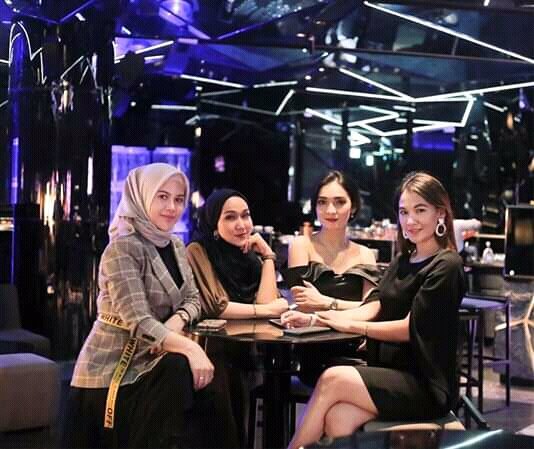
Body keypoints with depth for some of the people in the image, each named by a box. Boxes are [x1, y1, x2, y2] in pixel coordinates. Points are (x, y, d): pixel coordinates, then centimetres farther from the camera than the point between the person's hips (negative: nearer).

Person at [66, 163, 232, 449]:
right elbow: (139, 322, -26)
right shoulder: (123, 248, -17)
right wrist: (189, 347, -36)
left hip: (150, 358, 7)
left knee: (211, 381, -16)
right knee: (182, 373, -28)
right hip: (113, 367, -7)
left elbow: (192, 299, 8)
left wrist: (177, 321, -14)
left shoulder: (175, 246, 8)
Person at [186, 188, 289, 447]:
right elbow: (214, 307, -17)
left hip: (243, 353, 5)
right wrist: (267, 310, -11)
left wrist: (267, 255, -4)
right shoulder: (197, 251, -7)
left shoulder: (250, 255, 12)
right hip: (210, 352, -5)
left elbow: (267, 301, -4)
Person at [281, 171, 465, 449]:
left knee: (333, 379, -23)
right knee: (337, 419, -24)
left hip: (426, 385, -6)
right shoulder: (402, 261, 17)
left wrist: (350, 326, -7)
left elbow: (410, 329, -12)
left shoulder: (445, 267, -7)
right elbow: (374, 307, 7)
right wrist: (314, 319, -5)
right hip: (391, 374, 6)